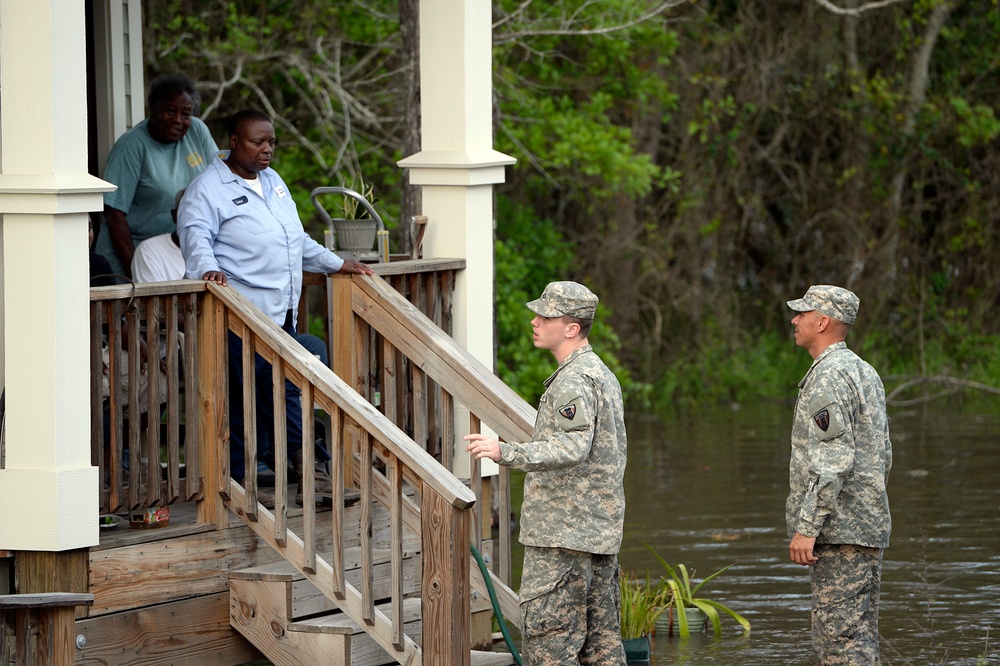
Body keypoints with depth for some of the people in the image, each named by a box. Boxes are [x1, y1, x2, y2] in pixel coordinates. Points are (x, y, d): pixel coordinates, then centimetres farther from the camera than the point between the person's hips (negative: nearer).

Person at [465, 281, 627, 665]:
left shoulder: (573, 382, -15)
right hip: (602, 531, 10)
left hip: (563, 533, -10)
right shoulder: (603, 374, 18)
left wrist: (506, 453, -37)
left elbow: (574, 446, -30)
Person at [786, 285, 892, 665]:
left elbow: (832, 462, -22)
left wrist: (806, 527, -21)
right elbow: (883, 455, 22)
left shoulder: (829, 377, -14)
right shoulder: (865, 372, 18)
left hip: (840, 533, -10)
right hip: (870, 529, 10)